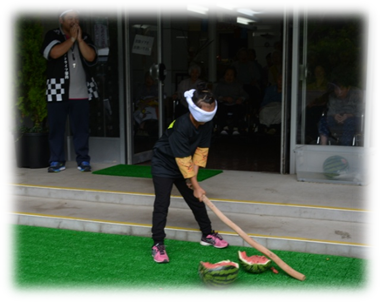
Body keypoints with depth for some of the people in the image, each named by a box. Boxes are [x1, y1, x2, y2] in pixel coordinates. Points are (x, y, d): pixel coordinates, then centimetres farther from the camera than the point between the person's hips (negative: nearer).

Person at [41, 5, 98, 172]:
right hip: (58, 91, -2)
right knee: (56, 127, 1)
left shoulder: (84, 38, 13)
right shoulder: (52, 36, 5)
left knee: (81, 128, 2)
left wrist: (79, 39, -10)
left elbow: (91, 57, -3)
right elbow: (54, 53, -15)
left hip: (80, 92, 2)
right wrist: (72, 38, -10)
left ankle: (83, 160, 10)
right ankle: (57, 160, 9)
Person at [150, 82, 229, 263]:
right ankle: (157, 244, -2)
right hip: (163, 165, -7)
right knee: (162, 203, -9)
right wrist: (196, 186, -25)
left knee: (196, 200, 12)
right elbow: (183, 160, -30)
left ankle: (207, 234, 27)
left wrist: (193, 176, -12)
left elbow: (202, 150, -7)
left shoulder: (206, 124, -13)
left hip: (183, 167, 7)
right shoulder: (181, 127, -34)